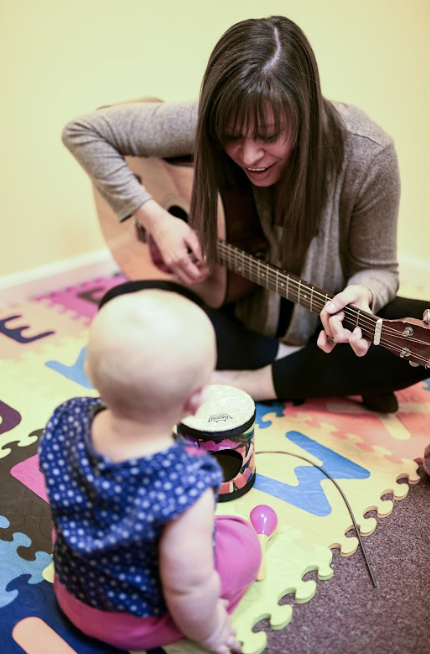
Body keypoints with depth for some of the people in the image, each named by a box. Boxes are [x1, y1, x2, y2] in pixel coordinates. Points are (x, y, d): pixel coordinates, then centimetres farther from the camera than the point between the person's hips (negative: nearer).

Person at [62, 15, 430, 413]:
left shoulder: (366, 155, -23)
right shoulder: (200, 128, -21)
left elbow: (377, 267, -10)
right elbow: (83, 132, -12)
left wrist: (362, 295, -35)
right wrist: (155, 219, -21)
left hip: (322, 317, -1)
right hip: (235, 312, 2)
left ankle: (244, 382, -18)